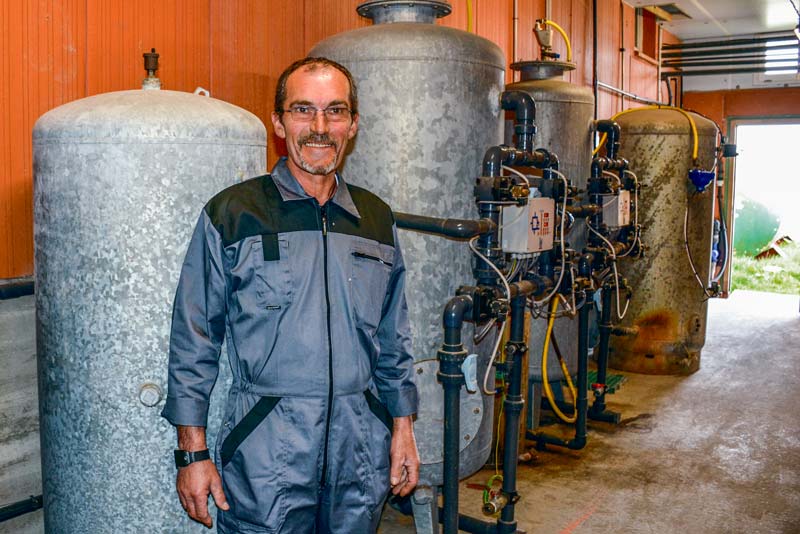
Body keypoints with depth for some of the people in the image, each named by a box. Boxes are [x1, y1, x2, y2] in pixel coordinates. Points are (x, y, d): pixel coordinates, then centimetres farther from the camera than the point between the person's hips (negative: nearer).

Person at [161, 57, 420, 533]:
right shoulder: (231, 215, -5)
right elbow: (193, 343, -3)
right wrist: (193, 452, -5)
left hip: (361, 447, 4)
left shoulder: (377, 219, 7)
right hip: (266, 454, -3)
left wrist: (403, 429, 12)